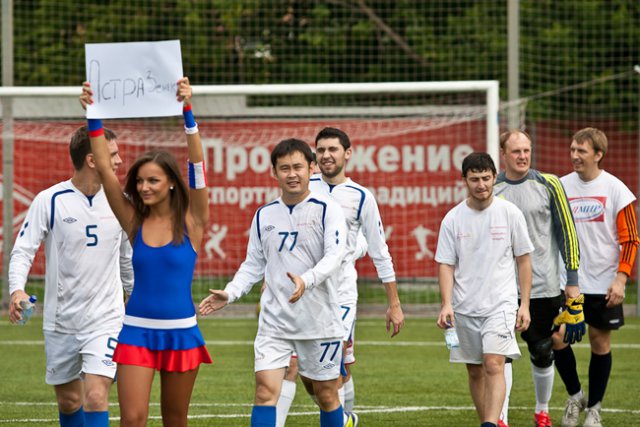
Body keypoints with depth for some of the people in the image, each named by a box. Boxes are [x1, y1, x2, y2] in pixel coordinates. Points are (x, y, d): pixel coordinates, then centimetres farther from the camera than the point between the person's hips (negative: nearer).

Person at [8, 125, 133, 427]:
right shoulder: (50, 201, -7)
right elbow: (23, 250, -9)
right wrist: (17, 289, -27)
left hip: (105, 319, 0)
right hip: (60, 321, 0)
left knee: (96, 397, -15)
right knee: (69, 401, 11)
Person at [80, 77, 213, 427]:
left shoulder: (191, 222, -3)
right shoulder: (134, 221, 2)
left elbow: (197, 162, -14)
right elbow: (103, 167, -5)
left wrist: (187, 110, -25)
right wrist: (93, 116, -15)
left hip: (180, 331, -1)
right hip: (137, 330, 1)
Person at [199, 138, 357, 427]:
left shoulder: (327, 210, -5)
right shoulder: (264, 216, 9)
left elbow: (334, 256, -17)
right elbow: (253, 264, 16)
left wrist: (306, 281, -34)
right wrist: (230, 293, 0)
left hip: (320, 320, -3)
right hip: (274, 319, 3)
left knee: (326, 396, 8)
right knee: (265, 389, -10)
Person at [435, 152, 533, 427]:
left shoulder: (510, 213, -1)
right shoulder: (453, 219, 1)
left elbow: (523, 259, 5)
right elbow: (446, 265, 3)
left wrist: (525, 304, 2)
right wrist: (446, 304, -10)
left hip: (501, 303, -3)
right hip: (464, 308, 3)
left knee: (493, 365, -18)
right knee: (475, 371, 9)